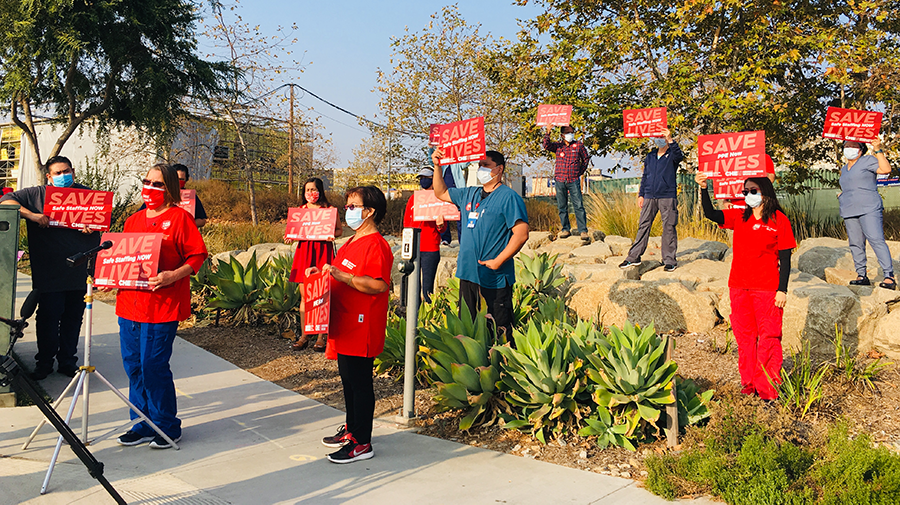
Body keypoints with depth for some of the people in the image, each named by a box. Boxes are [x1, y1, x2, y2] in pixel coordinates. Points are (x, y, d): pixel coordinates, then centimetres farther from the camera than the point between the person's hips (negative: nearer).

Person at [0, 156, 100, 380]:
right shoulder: (37, 195, 6)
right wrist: (32, 215, -15)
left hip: (79, 270, 2)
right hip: (49, 273, -2)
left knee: (73, 317, 7)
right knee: (48, 317, 1)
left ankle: (67, 361, 19)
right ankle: (44, 362, 16)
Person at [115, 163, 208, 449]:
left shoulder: (179, 217, -2)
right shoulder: (133, 220, 17)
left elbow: (197, 256, -7)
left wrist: (174, 275, -22)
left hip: (162, 305, -7)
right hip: (130, 303, 7)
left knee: (154, 366, -6)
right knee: (133, 366, 9)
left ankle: (167, 427, 10)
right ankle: (142, 426, 23)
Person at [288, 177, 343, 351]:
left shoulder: (329, 209, 2)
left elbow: (340, 230, 6)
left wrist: (331, 234, -14)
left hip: (322, 253, -3)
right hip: (304, 251, 3)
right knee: (304, 296, 4)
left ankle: (321, 337, 8)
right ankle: (304, 336, 13)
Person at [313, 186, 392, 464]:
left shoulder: (376, 245, -16)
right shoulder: (352, 243, 18)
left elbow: (379, 285, -27)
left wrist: (341, 274, -27)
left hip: (362, 329, -11)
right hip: (345, 327, 11)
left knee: (360, 383, -3)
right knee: (348, 380, 19)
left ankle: (362, 443, 5)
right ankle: (352, 429, 33)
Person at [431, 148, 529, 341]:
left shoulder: (509, 197, -8)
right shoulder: (469, 194, 14)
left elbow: (521, 234, -15)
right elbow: (441, 193, 29)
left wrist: (497, 262, -18)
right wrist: (438, 166, 15)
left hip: (494, 278, -7)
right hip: (468, 274, 8)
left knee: (499, 330, -3)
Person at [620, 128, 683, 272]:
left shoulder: (672, 155, 2)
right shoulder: (650, 156, 17)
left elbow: (679, 156, -23)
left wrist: (670, 140, -36)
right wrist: (641, 194, 14)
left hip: (667, 196, -4)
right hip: (649, 196, 4)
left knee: (668, 227, -3)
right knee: (643, 225, 4)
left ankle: (669, 260, 4)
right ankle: (634, 257, 9)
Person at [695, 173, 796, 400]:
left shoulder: (779, 220, -4)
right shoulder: (739, 217, 8)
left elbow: (785, 259, -4)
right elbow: (711, 214, -3)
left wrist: (782, 290, -8)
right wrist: (703, 189, -17)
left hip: (766, 289, -4)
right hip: (739, 287, 5)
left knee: (768, 338, 0)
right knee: (745, 338, 11)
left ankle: (768, 388, 8)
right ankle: (749, 384, 22)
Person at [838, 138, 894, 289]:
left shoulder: (867, 161, 4)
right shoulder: (844, 169, 24)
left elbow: (886, 169, -12)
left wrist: (878, 150, -13)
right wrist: (841, 195, 16)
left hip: (869, 210, -7)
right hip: (849, 213, 7)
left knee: (877, 240, -16)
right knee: (856, 244, 3)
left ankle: (889, 276, -19)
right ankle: (862, 276, 8)